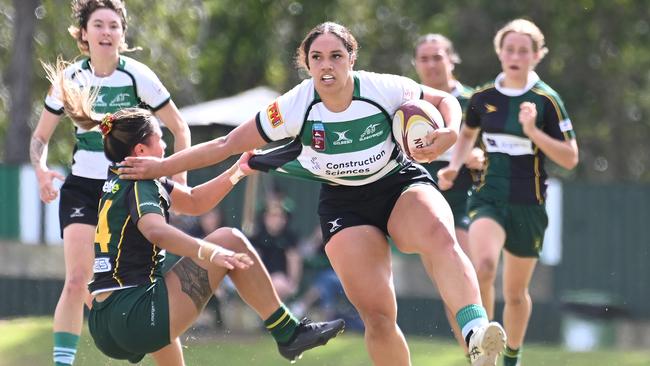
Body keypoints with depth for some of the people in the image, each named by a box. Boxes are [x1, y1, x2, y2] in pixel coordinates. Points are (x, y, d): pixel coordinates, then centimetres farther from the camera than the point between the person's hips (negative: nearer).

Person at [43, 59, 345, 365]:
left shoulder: (118, 180, 18)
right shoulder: (140, 186, -8)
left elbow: (194, 202, 28)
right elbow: (156, 230, -33)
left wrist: (238, 170, 20)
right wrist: (210, 252, -45)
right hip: (136, 321, -9)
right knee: (231, 240, -3)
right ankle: (288, 333, -2)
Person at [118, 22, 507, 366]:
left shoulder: (384, 89, -17)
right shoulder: (295, 107, -15)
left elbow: (445, 100, -1)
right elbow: (228, 144, -7)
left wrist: (450, 132, -23)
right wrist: (162, 166, -8)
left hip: (402, 184, -1)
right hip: (345, 204, 1)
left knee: (438, 234, -37)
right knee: (377, 315, -16)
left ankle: (476, 331, -56)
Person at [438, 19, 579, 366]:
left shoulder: (546, 100, -6)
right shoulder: (483, 97, 2)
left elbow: (570, 158, -9)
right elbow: (468, 133, 24)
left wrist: (532, 130, -21)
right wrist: (454, 167, 7)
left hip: (529, 205, -1)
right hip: (489, 198, 1)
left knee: (515, 292, 10)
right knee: (483, 266, -29)